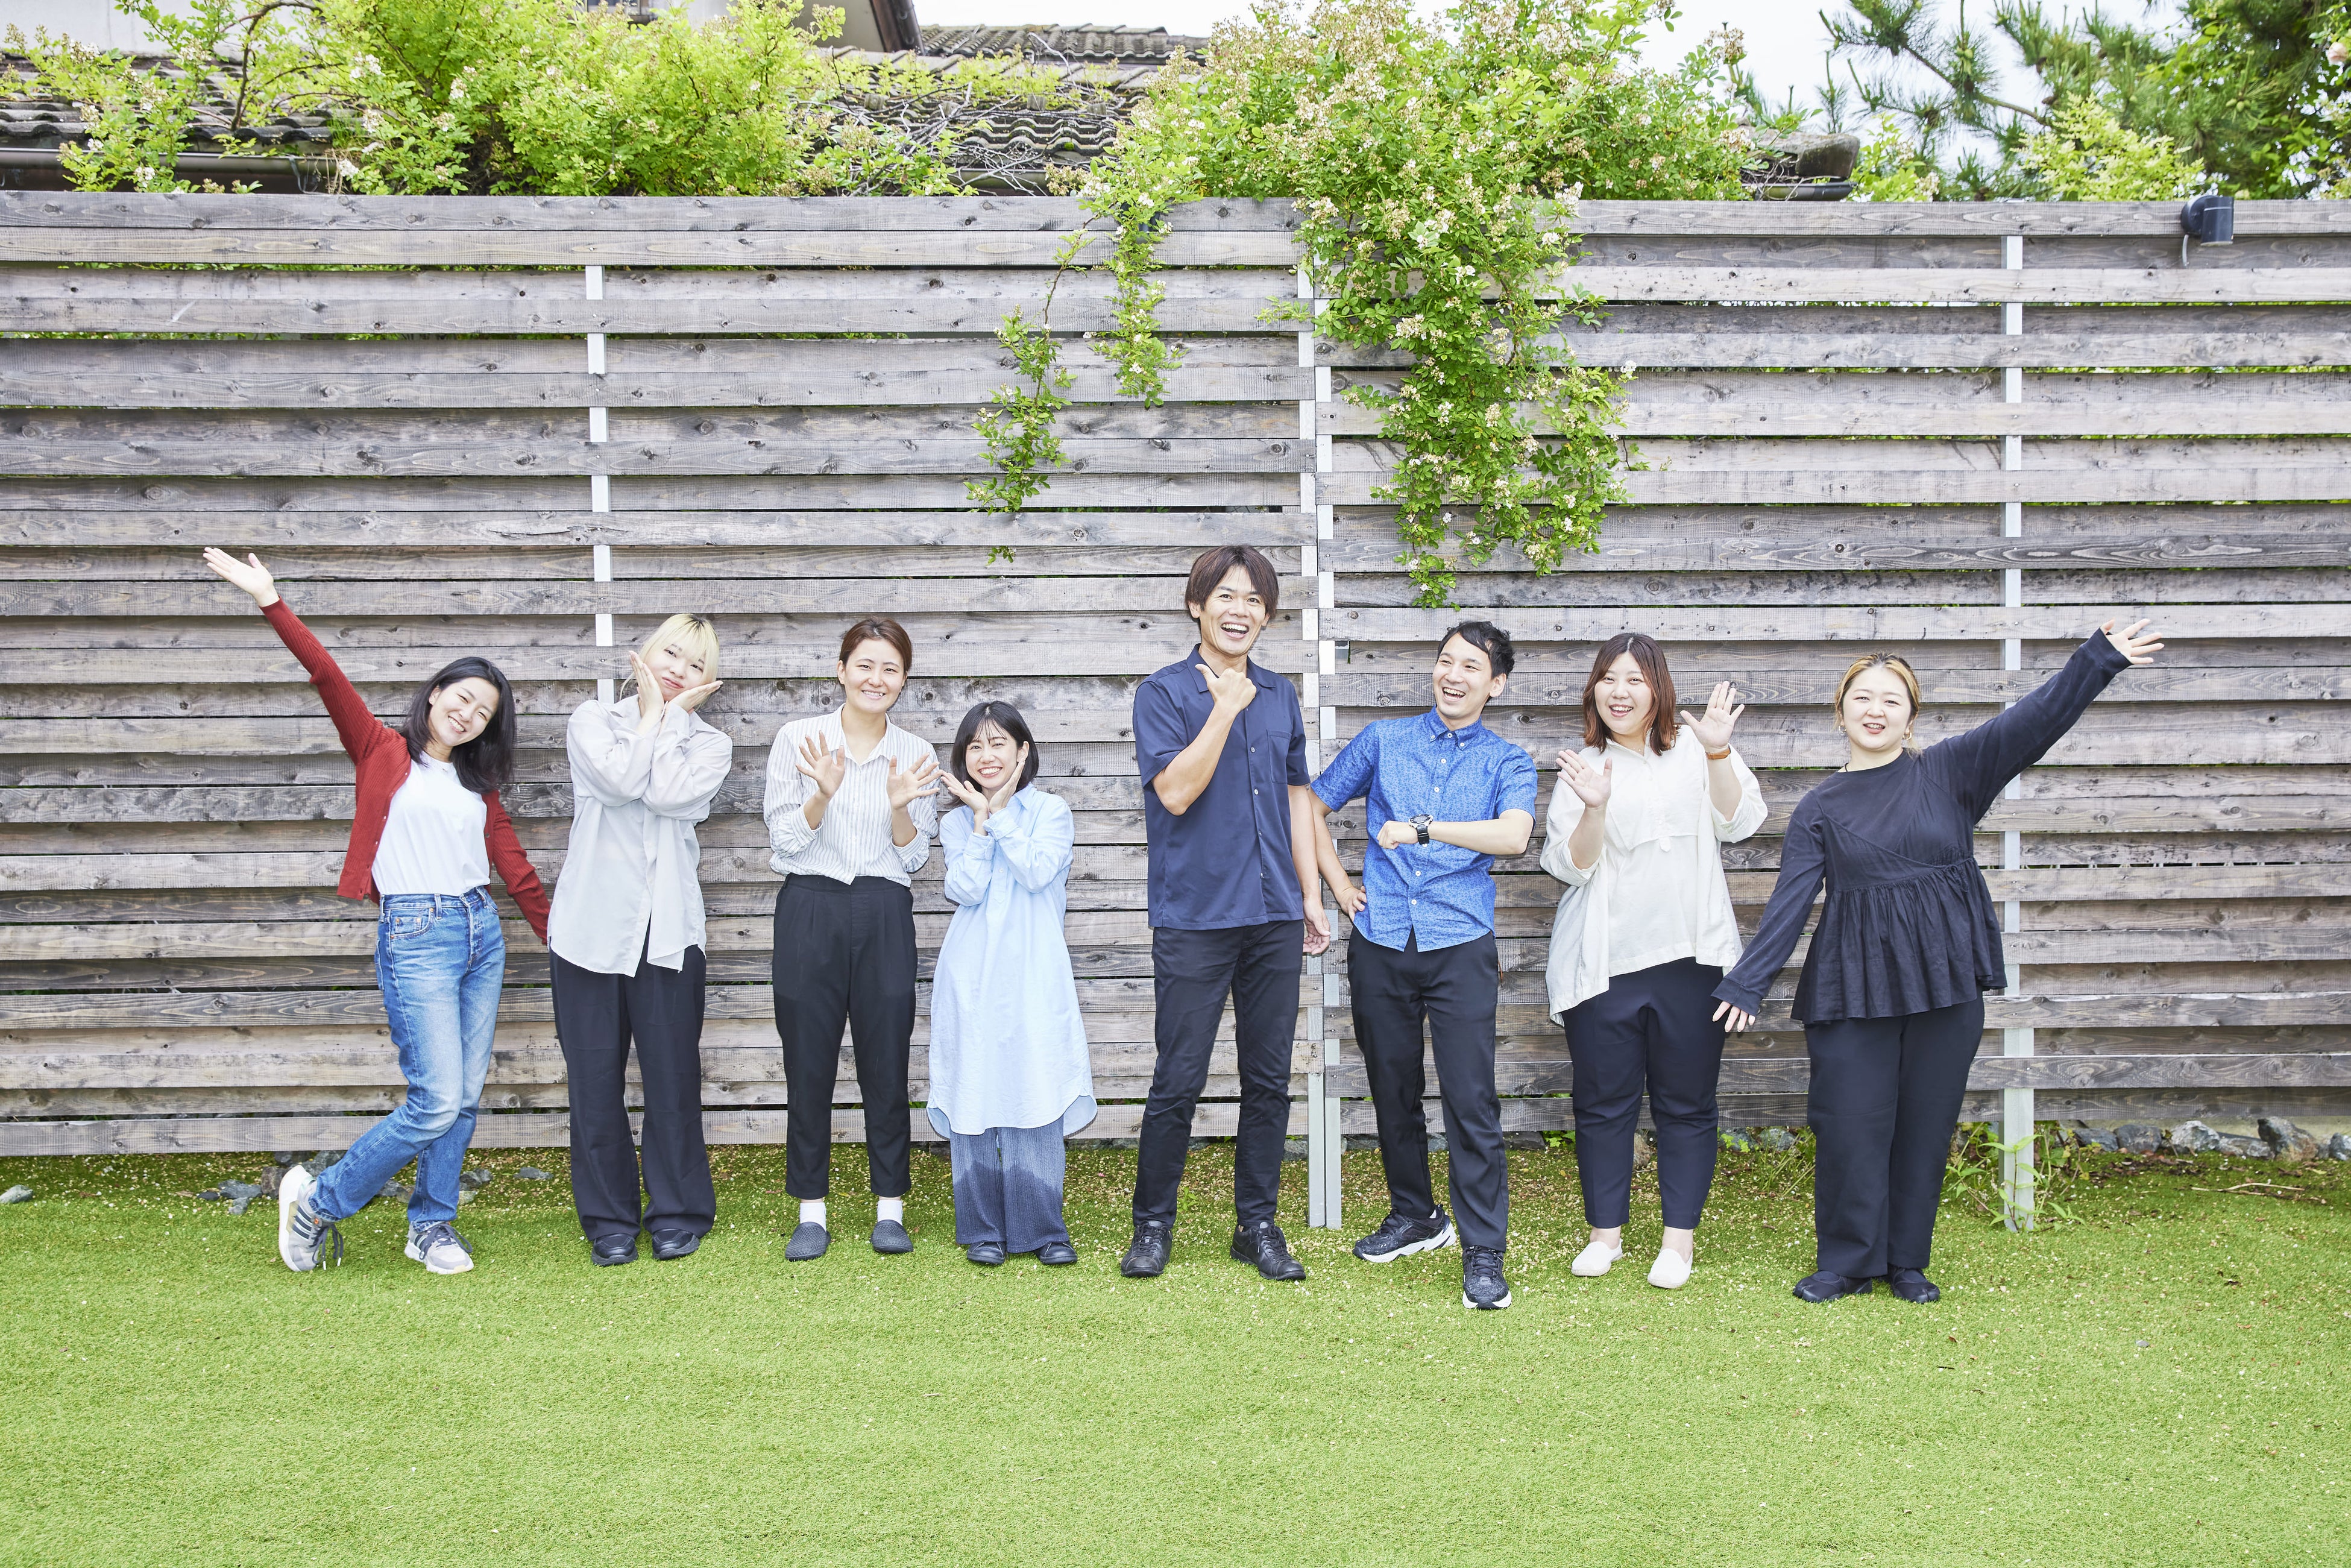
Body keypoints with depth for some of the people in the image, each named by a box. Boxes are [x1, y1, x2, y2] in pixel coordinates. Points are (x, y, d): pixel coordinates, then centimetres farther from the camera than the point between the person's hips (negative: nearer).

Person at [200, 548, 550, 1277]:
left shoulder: (477, 781, 16)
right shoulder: (382, 751, 1)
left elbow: (512, 863, 19)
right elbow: (330, 679, -10)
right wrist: (272, 605, -20)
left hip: (482, 931, 6)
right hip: (415, 937, -6)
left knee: (464, 1098, 6)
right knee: (435, 1102, -11)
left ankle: (432, 1224, 20)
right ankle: (318, 1200, 5)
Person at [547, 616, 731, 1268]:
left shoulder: (709, 744, 11)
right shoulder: (593, 721, 8)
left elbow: (668, 795, -10)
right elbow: (621, 781, -12)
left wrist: (671, 714, -1)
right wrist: (652, 713, 0)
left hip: (668, 932, 0)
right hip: (592, 925, 0)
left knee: (673, 1077, 2)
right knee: (595, 1079, 3)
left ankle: (677, 1213, 15)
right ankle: (609, 1219, 14)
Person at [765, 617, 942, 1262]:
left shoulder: (916, 756, 7)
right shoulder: (798, 740, 2)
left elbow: (914, 858, 8)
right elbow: (785, 841, 0)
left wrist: (901, 808, -11)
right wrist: (823, 794, -16)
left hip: (884, 916, 1)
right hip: (810, 911, -1)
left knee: (886, 1058, 2)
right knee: (809, 1059, 2)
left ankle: (890, 1205, 13)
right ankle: (811, 1209, 12)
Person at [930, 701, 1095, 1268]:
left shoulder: (1051, 811, 7)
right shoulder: (957, 823, 12)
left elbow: (1038, 871, -11)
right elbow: (966, 890, -5)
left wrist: (1001, 812, -5)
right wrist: (982, 819, -4)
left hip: (1034, 975, -1)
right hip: (971, 978, 2)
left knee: (1036, 1094, -5)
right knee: (973, 1096, 0)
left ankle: (1042, 1227, 3)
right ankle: (983, 1229, 8)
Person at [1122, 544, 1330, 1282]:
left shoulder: (1280, 696, 13)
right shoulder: (1165, 693, -3)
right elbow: (1176, 791, -14)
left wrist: (1310, 895, 16)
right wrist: (1226, 711, -18)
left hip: (1273, 916, 5)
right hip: (1195, 916, -5)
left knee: (1269, 1080, 8)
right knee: (1179, 1081, -2)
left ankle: (1257, 1223, 18)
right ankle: (1153, 1225, 10)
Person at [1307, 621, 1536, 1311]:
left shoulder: (1507, 762, 6)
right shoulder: (1384, 741, 11)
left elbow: (1514, 835, -14)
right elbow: (1312, 806, 18)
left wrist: (1422, 828, -19)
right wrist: (1338, 882, 8)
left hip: (1461, 948, -3)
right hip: (1380, 943, 3)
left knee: (1471, 1100, -9)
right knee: (1392, 1091, 12)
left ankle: (1484, 1252, -5)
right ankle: (1413, 1216, 30)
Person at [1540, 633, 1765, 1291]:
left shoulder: (1694, 750, 6)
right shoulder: (1581, 767, 7)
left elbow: (1739, 822, -5)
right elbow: (1571, 865, -2)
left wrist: (1718, 753, -18)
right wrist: (1594, 808, -20)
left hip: (1689, 955, 0)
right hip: (1602, 962, 0)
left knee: (1686, 1104, 4)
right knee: (1604, 1101, 5)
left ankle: (1680, 1238, 13)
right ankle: (1605, 1231, 18)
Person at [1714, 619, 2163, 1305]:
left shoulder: (1948, 772, 5)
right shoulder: (1820, 808, 5)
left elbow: (2031, 722, -4)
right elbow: (1789, 902, 1)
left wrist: (2100, 658, -13)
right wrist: (1747, 983, -8)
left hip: (1946, 979, 1)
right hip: (1853, 984, -1)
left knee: (1926, 1122, 6)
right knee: (1851, 1124, -1)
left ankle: (1908, 1262, 19)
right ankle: (1847, 1262, 13)